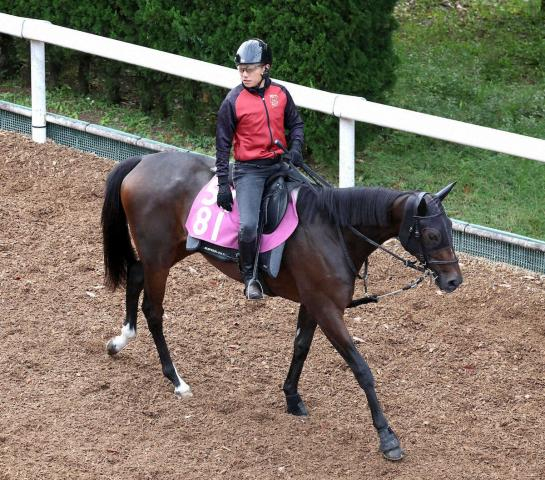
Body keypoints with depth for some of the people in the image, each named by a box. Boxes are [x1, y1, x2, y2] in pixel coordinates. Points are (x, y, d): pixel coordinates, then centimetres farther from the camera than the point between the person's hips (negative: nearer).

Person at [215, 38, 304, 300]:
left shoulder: (280, 93, 4)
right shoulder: (233, 101, -6)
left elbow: (295, 124, 16)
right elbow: (223, 144, -3)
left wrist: (296, 148, -5)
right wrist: (223, 185, -6)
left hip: (279, 164, 5)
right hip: (249, 170, -5)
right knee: (248, 225, -19)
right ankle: (249, 276, 1)